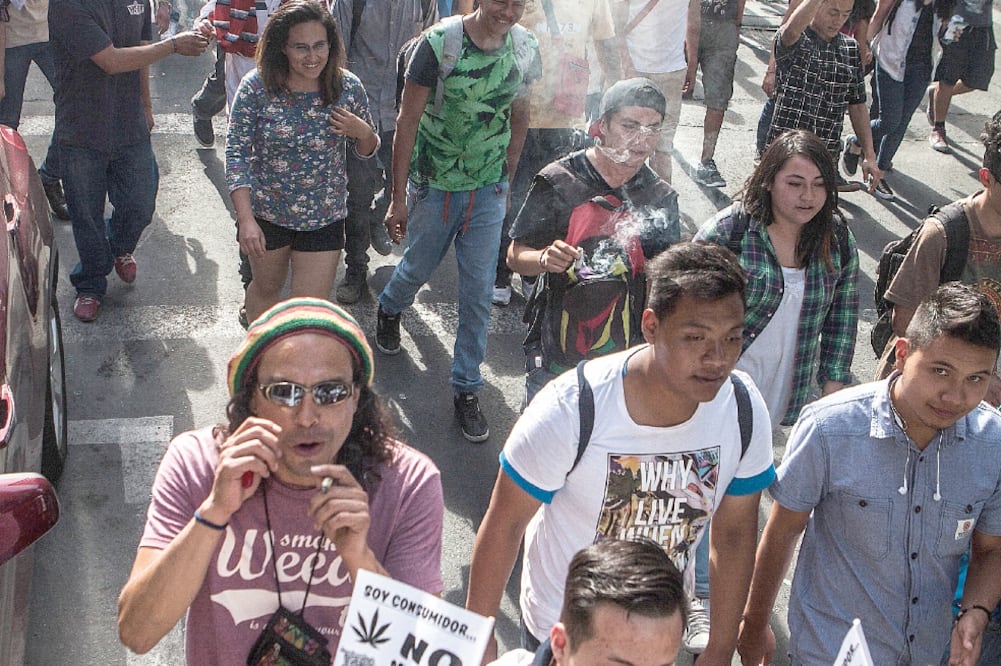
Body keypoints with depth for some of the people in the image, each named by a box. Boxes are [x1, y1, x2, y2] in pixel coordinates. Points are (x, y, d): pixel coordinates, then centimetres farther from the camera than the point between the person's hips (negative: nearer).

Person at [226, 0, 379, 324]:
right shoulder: (256, 87, -17)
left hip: (324, 220, 0)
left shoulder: (349, 87, -11)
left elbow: (367, 151, 4)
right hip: (265, 213, 0)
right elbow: (237, 154, -15)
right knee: (266, 289, 24)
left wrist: (362, 132, -20)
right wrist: (245, 219, -22)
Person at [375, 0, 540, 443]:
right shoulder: (438, 43, -20)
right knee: (419, 267, 20)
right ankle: (390, 308, 56)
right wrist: (398, 199, -13)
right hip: (434, 186, -2)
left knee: (478, 293, 4)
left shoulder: (525, 48, -8)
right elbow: (408, 121, -15)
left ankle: (466, 389, 18)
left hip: (488, 190, 2)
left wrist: (506, 183, 13)